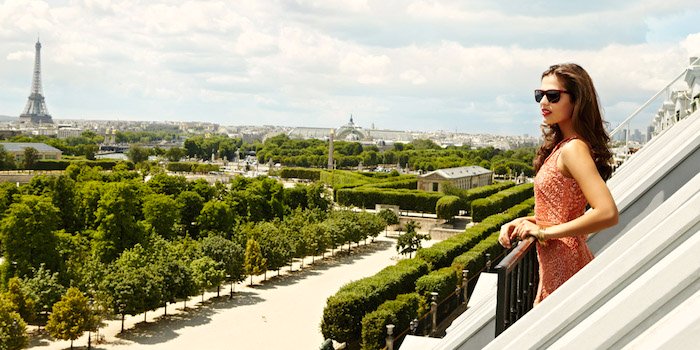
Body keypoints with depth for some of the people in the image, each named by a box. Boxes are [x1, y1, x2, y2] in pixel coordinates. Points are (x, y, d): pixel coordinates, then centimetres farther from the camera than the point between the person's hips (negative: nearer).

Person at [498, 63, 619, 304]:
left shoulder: (573, 149, -18)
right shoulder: (560, 145, 11)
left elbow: (607, 214, -28)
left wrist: (544, 232, -21)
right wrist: (521, 222, 4)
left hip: (564, 266, -10)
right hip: (555, 264, 10)